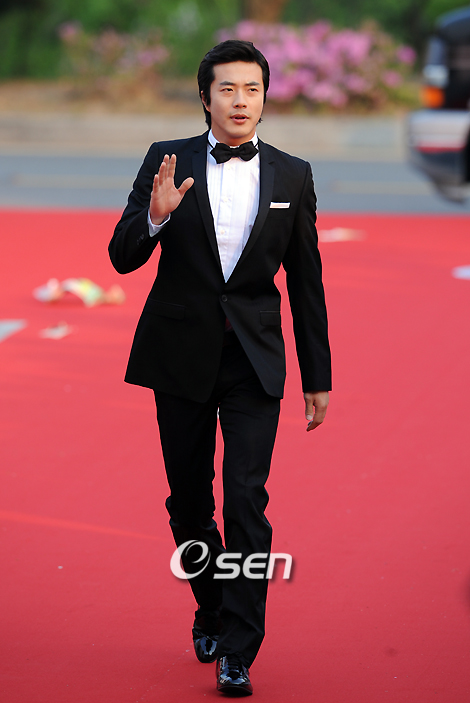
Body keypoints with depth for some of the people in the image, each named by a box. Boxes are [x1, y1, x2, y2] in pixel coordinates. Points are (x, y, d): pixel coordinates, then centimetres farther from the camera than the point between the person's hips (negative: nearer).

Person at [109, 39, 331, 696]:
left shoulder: (292, 176, 3)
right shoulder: (167, 162, 0)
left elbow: (307, 283, 8)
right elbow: (123, 259, -2)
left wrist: (318, 377, 8)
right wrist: (154, 216, -24)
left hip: (253, 360, -1)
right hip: (181, 356, 1)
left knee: (246, 501, -11)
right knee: (188, 500, 10)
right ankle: (211, 608, 33)